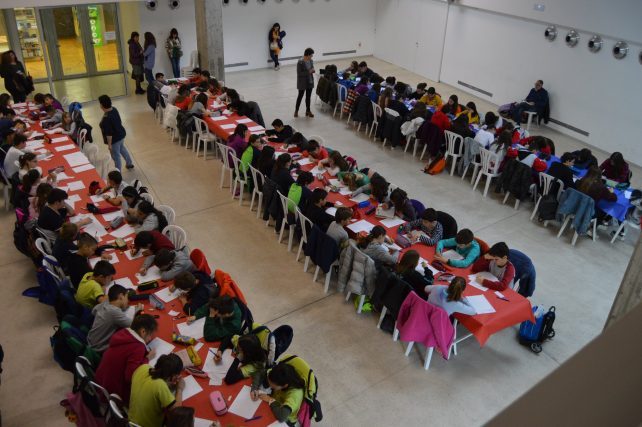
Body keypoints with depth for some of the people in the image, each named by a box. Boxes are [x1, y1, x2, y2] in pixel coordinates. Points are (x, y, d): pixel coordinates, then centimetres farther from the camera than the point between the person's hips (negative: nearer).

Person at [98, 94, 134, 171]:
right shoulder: (114, 109, -8)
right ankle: (129, 164, 52)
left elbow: (109, 133, -27)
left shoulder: (106, 118, -33)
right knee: (122, 149, 33)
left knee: (116, 156, 11)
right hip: (121, 134, 9)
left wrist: (109, 144, -17)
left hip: (115, 139, -9)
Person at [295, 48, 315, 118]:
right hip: (302, 83, -6)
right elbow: (299, 73, -19)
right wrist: (308, 72, -24)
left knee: (308, 96, 12)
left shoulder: (311, 61, 2)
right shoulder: (300, 62, -19)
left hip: (310, 81, 6)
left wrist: (313, 71, -8)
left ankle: (308, 111, 23)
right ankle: (296, 111, 21)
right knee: (300, 96, 6)